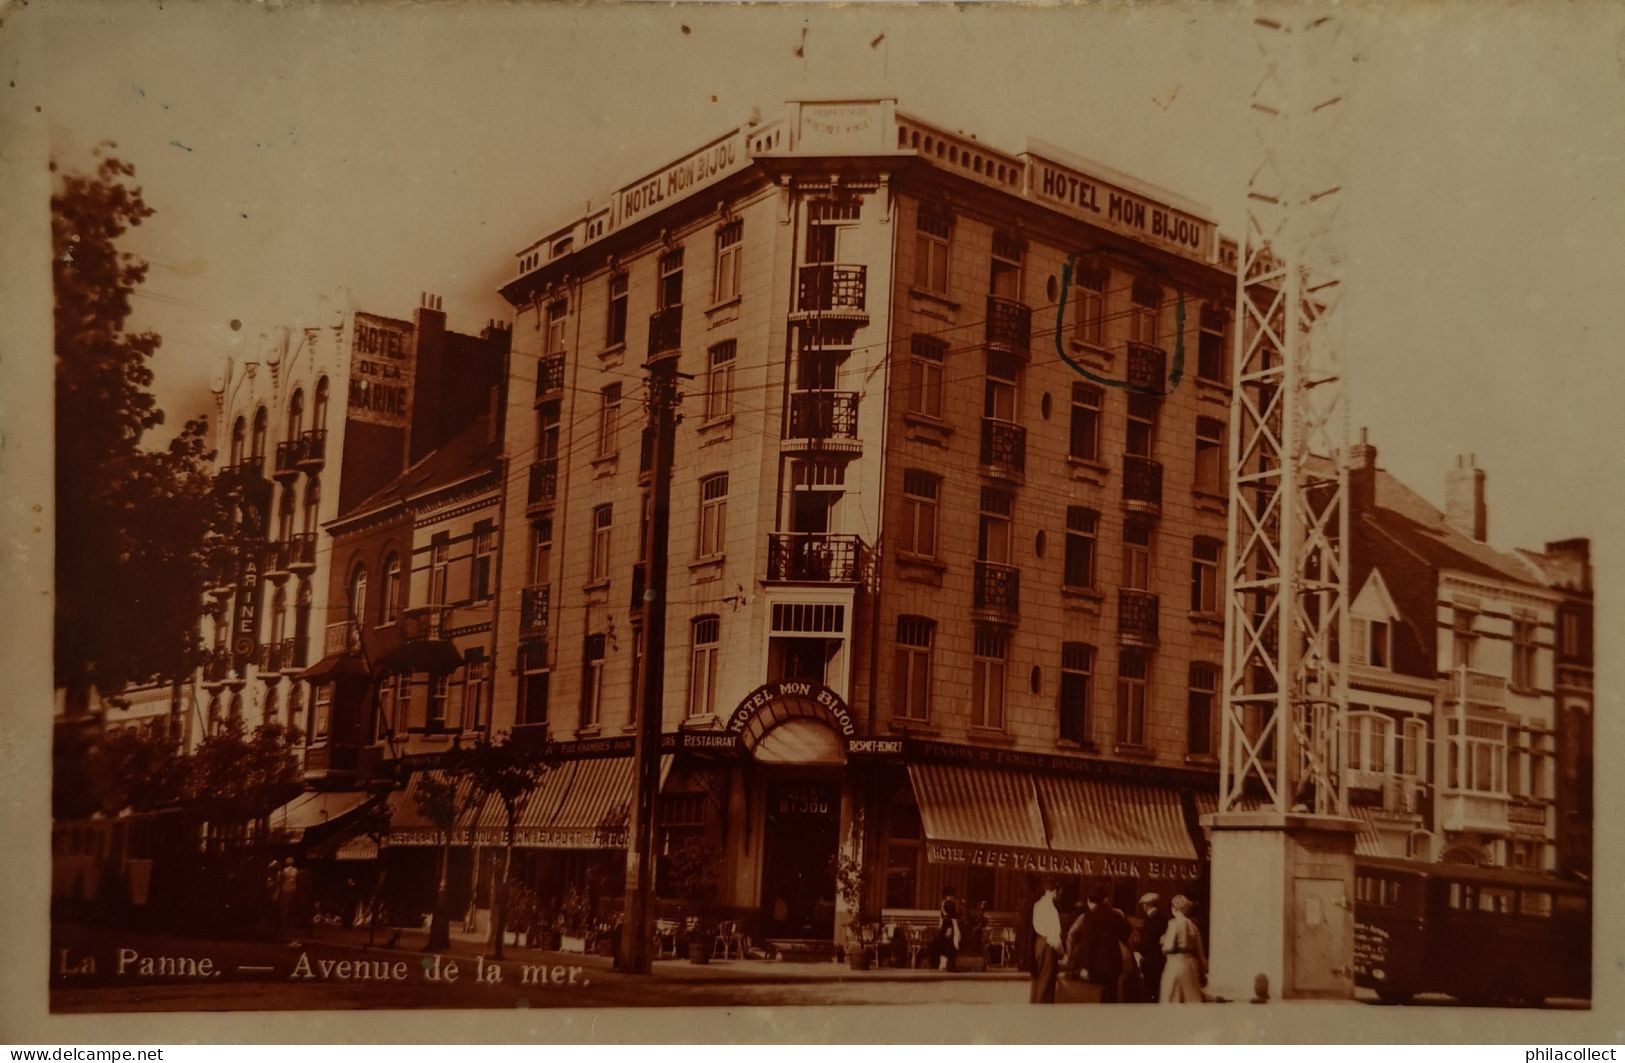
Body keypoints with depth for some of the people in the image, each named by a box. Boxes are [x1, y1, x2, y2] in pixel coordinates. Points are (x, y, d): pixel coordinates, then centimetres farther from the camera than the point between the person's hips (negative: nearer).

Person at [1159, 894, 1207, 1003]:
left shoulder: (1174, 923, -11)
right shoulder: (1192, 925, 8)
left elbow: (1169, 947, -16)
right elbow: (1199, 950, 12)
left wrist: (1163, 944, 6)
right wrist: (1203, 969, 18)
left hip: (1176, 963, -6)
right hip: (1191, 964, 6)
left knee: (1173, 999, 0)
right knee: (1192, 999, 11)